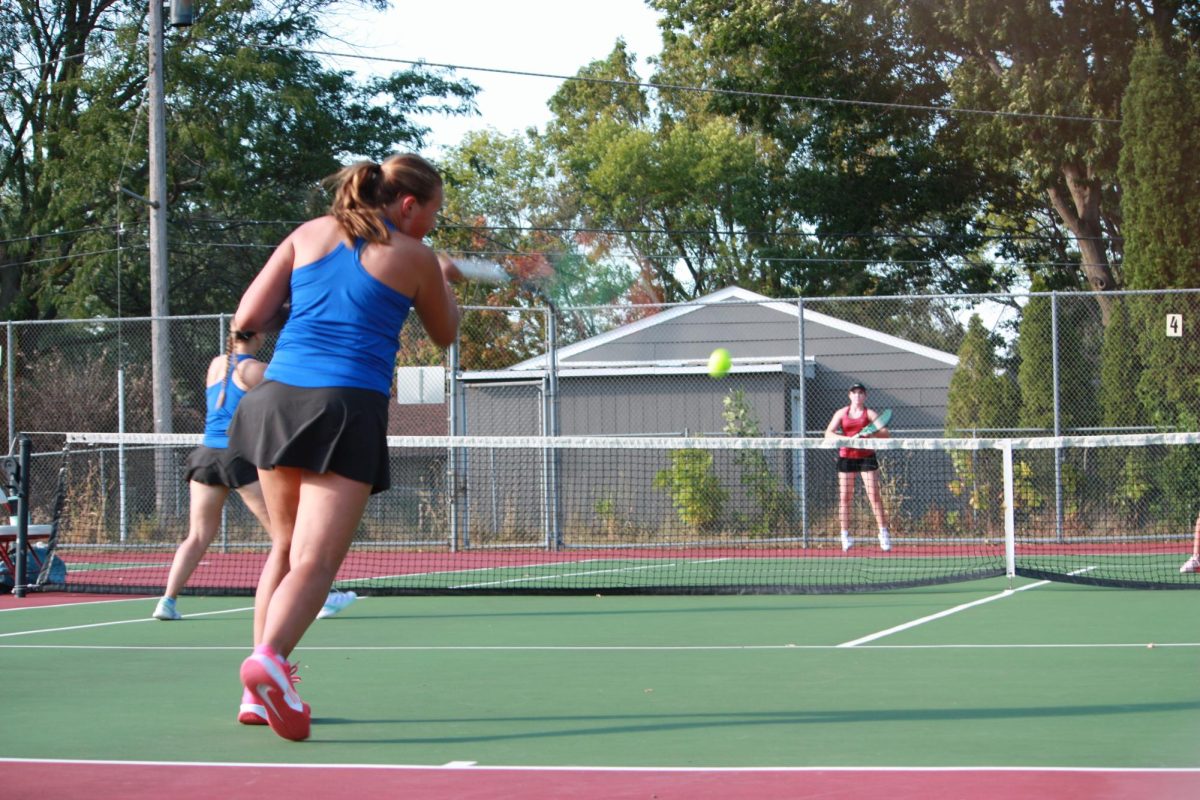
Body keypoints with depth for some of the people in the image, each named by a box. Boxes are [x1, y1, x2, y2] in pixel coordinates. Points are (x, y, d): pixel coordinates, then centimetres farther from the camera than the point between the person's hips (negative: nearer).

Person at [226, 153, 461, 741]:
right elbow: (444, 335, 23)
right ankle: (269, 658, -37)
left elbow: (248, 319, 7)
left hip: (276, 398, 5)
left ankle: (263, 691, 13)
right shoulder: (415, 258, 6)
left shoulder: (308, 235, 12)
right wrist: (445, 281, 42)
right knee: (315, 560, -10)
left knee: (286, 547, 19)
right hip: (347, 408, -4)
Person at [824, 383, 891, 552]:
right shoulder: (841, 413, 8)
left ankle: (883, 533, -6)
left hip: (866, 457, -2)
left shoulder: (869, 414, 4)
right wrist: (844, 439, -16)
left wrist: (872, 434, -24)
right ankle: (845, 535, 9)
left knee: (874, 495, -10)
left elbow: (885, 433, -4)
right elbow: (828, 433, 1)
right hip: (846, 456, 2)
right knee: (845, 497, 1)